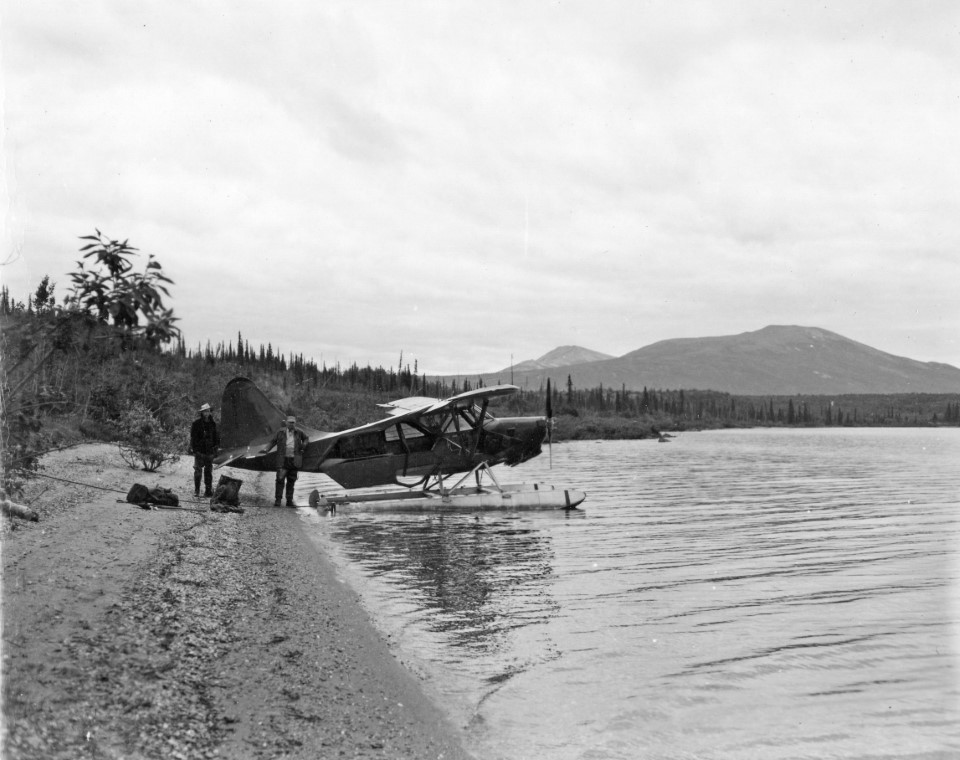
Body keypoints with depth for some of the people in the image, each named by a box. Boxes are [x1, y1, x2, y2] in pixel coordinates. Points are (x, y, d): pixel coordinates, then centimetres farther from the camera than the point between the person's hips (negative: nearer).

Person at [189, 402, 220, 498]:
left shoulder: (212, 423, 11)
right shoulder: (196, 423, -3)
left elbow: (216, 436, 17)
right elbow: (193, 436, -4)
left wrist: (216, 447, 10)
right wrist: (193, 448, -9)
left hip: (210, 451, 4)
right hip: (199, 450, -4)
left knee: (209, 471, 7)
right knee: (198, 471, -4)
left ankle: (208, 490, 12)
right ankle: (196, 491, 1)